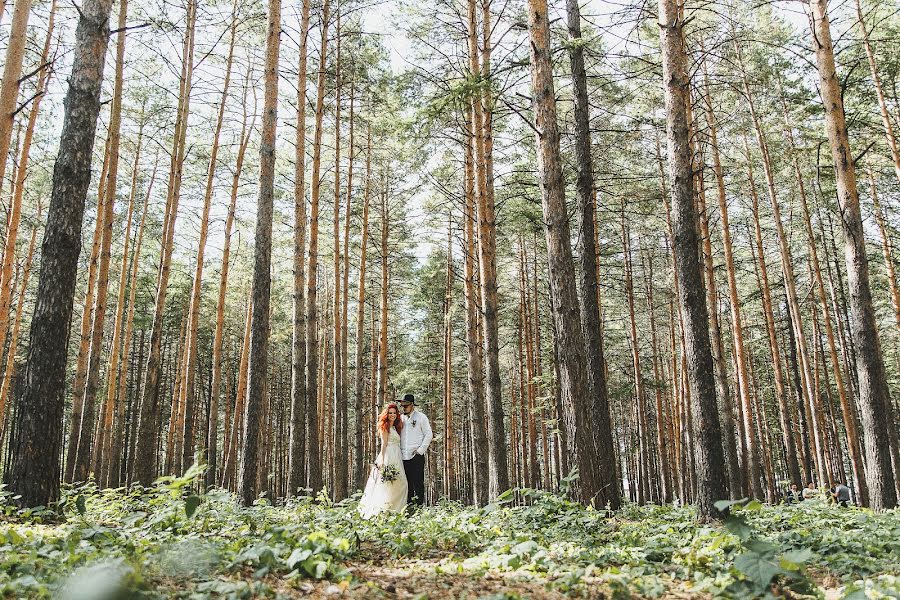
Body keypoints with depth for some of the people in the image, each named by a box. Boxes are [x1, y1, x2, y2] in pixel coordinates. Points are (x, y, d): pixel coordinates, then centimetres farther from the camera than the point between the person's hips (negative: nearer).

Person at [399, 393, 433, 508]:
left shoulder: (421, 417, 2)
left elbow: (429, 435, 0)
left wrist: (420, 450, -8)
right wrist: (398, 450, 6)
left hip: (416, 456, -4)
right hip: (403, 456, 4)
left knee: (418, 481, -4)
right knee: (407, 482, 7)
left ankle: (419, 504, 0)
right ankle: (409, 503, 15)